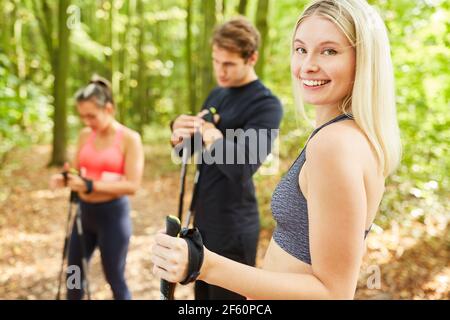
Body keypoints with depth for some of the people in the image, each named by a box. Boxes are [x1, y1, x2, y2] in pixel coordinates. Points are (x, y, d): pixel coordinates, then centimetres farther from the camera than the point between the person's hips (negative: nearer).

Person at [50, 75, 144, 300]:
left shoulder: (130, 139, -12)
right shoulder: (85, 136, 5)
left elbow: (132, 186, -19)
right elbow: (78, 172, 12)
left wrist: (90, 186, -26)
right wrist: (64, 179, -11)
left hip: (113, 214, -6)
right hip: (85, 212, 6)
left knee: (115, 278, 6)